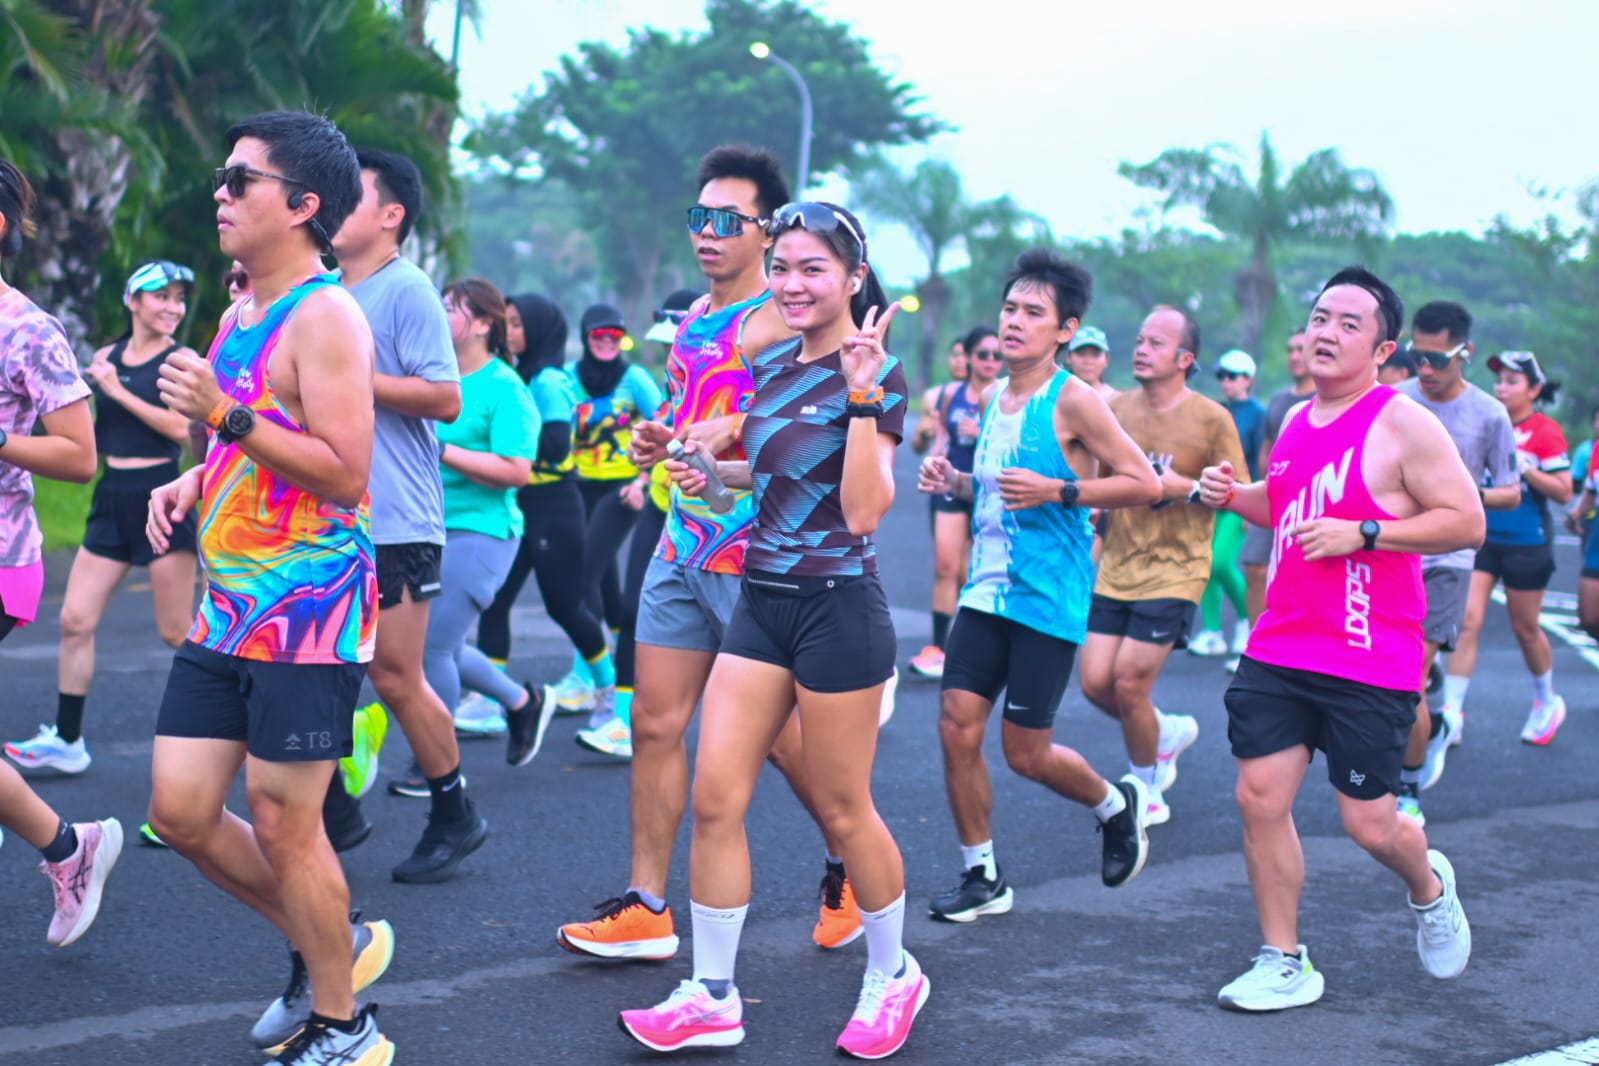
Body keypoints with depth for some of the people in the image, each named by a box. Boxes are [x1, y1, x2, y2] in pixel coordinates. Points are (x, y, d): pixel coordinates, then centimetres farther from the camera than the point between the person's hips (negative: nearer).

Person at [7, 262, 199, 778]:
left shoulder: (181, 360, -5)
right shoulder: (105, 357, 10)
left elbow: (180, 427, -19)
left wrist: (118, 390, -15)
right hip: (111, 498, 6)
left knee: (177, 632, -1)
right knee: (75, 620, 4)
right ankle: (67, 740, 13)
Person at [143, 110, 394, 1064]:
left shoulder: (325, 317, -13)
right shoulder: (240, 318, 14)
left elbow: (345, 473, -20)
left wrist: (226, 414, -23)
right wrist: (194, 482, 9)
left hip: (308, 609, -9)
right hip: (230, 603, 9)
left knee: (282, 823, -2)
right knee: (182, 811, 8)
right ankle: (334, 944, 27)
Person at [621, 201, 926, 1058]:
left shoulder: (876, 376, -11)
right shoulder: (772, 366, 10)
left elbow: (863, 510, -20)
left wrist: (864, 397, -27)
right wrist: (713, 472, 9)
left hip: (838, 604, -7)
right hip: (761, 600, 7)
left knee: (842, 810, 5)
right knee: (714, 798, 1)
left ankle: (892, 975, 27)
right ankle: (711, 997, 10)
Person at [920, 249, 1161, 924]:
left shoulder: (1073, 401, -11)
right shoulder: (996, 400, 11)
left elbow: (1145, 485, -13)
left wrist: (1056, 491, -22)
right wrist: (956, 482, 7)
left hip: (1049, 600, -6)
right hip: (986, 590, 7)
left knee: (1026, 752, 1)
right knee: (957, 724, -2)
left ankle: (1116, 804, 31)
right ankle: (982, 878, 12)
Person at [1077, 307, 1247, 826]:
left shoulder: (1211, 418, -7)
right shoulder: (1116, 409, 5)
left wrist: (1185, 488, -18)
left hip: (1173, 573, -5)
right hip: (1114, 569, 5)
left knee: (1129, 685, -6)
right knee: (1095, 682, 2)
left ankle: (1146, 791, 17)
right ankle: (1169, 732, 32)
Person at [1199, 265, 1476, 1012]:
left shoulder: (1402, 425, -11)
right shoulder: (1296, 423, 11)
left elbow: (1466, 523, -13)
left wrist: (1362, 533, -22)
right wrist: (1234, 496, 7)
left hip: (1368, 664, -6)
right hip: (1278, 650, 6)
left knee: (1367, 824, 0)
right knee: (1260, 799, 0)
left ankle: (1428, 888, 36)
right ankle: (1284, 965, 14)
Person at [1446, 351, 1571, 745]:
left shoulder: (1546, 431, -7)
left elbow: (1563, 492, -11)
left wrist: (1523, 466, -20)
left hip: (1526, 544, -3)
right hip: (1481, 537, 3)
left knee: (1525, 629, 10)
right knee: (1466, 620, -8)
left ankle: (1547, 702, 34)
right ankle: (1451, 712, -7)